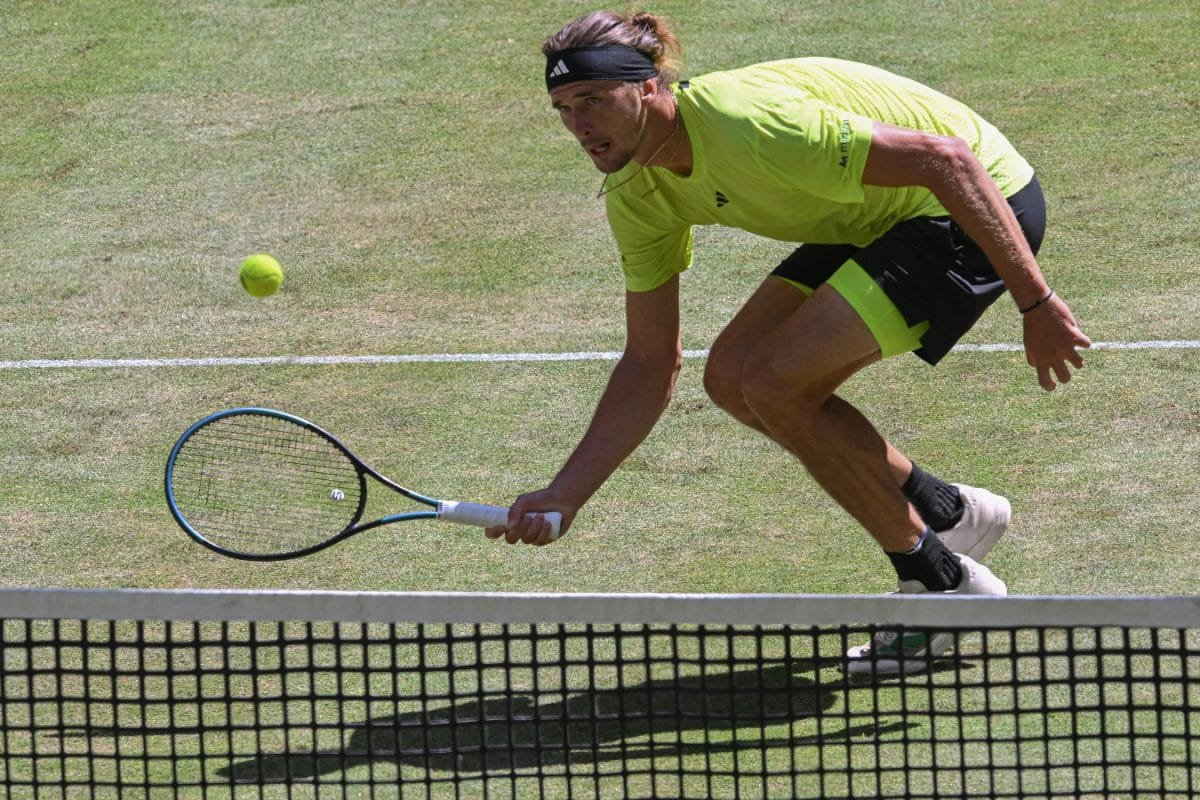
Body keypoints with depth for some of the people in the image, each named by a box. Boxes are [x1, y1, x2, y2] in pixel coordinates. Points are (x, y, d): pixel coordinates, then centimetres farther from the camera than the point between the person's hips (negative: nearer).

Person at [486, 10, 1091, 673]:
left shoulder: (749, 125, -30)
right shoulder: (637, 195, -3)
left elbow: (947, 159, -30)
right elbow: (650, 364, 4)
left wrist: (1035, 303, -28)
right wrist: (564, 495, -5)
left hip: (983, 201, -9)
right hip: (880, 221, 9)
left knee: (777, 382, -18)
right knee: (733, 377, 2)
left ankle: (941, 583, -2)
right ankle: (949, 513, 17)